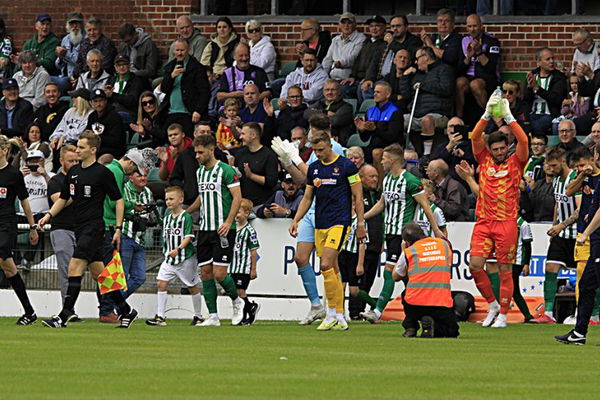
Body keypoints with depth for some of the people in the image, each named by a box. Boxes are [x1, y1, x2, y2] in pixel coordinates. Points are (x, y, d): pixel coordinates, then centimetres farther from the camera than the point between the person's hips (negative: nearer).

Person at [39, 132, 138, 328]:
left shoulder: (103, 173, -7)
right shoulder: (73, 171, 13)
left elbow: (118, 201, -4)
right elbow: (63, 198, 21)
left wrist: (118, 229, -9)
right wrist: (49, 215, 5)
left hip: (93, 227, -8)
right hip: (79, 227, 8)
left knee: (74, 268, -16)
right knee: (98, 273, 10)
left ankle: (64, 316, -17)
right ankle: (126, 311, 19)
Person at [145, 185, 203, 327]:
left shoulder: (186, 217, -11)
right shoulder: (167, 214, 8)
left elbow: (188, 237, -17)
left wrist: (178, 249, -28)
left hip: (185, 258, -6)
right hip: (169, 257, 6)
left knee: (193, 287, 7)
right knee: (161, 283, -8)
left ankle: (198, 317, 21)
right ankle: (160, 317, -8)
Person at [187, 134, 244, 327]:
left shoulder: (225, 170, -9)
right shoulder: (200, 172, 14)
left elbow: (237, 197, -11)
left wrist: (228, 222, -20)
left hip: (223, 229, -7)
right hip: (204, 229, 7)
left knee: (219, 273, -10)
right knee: (205, 273, 2)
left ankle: (236, 301, 17)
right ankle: (213, 316, 6)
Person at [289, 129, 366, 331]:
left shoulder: (346, 166, -5)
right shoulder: (314, 168, 12)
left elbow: (357, 196, -3)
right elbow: (307, 198, 19)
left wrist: (360, 223, -6)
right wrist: (296, 220, 10)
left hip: (339, 223, -6)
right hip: (320, 224, 6)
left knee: (326, 265, -17)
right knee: (333, 270, 6)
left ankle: (332, 313, -12)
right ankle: (340, 318, 9)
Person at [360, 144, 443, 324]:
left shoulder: (410, 181, -13)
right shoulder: (387, 179, 12)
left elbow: (425, 206, -10)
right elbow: (382, 203, 24)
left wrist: (436, 230, -8)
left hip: (402, 232, -8)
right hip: (389, 231, 8)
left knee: (390, 270, -12)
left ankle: (378, 312, -16)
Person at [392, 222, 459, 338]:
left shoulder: (408, 251, 6)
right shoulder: (445, 244, 13)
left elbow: (396, 277, 23)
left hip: (414, 305, 0)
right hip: (442, 304, 0)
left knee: (405, 294, 36)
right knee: (451, 331, 21)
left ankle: (410, 327, 14)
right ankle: (433, 326, -11)